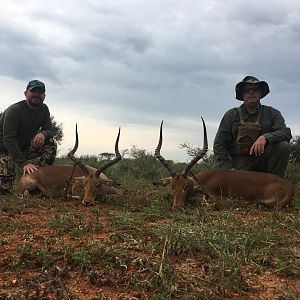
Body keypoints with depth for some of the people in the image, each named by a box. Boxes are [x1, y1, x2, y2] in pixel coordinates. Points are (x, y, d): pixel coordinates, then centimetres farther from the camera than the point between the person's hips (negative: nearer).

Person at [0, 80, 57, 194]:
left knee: (51, 144, -18)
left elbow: (50, 131, -3)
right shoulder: (14, 110, -22)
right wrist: (24, 163, -39)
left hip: (24, 147, 6)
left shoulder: (43, 109, -2)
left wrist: (43, 134, -31)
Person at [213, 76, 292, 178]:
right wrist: (228, 169, -9)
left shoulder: (272, 113, 6)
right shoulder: (231, 115, 4)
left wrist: (265, 137, -29)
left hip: (263, 159, 2)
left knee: (283, 146, -24)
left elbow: (286, 132, -10)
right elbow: (219, 144, 2)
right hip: (240, 164, -2)